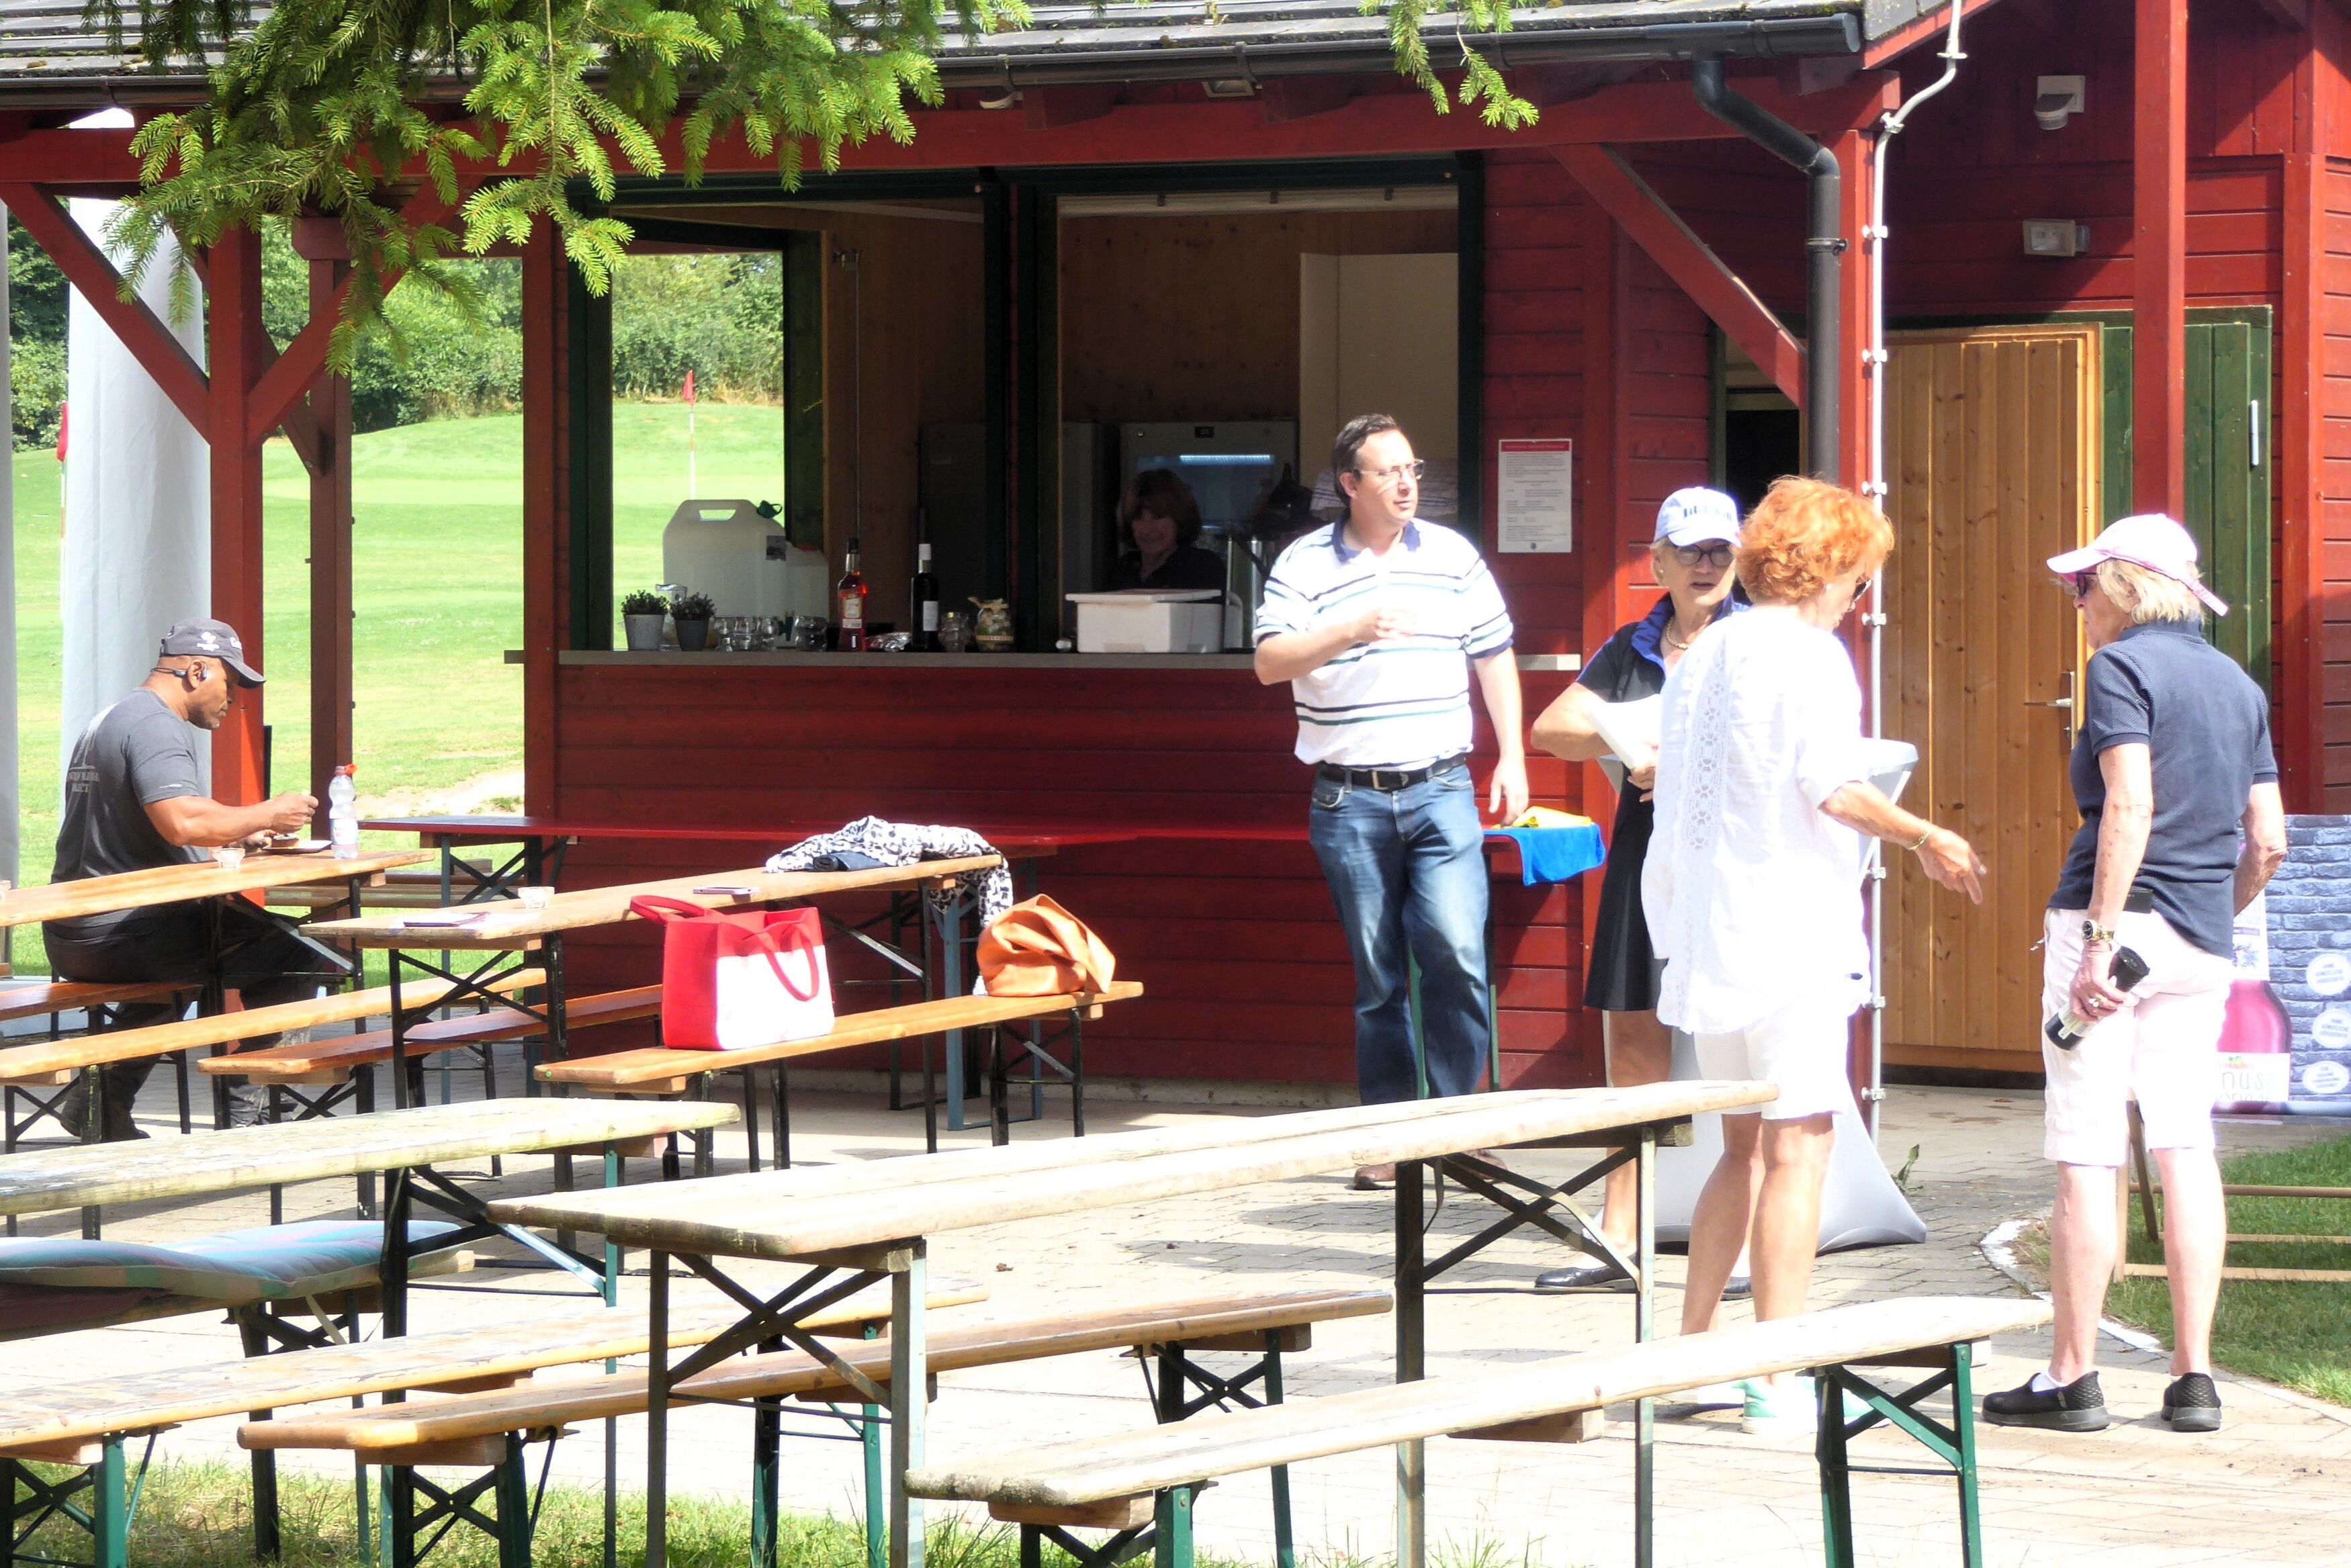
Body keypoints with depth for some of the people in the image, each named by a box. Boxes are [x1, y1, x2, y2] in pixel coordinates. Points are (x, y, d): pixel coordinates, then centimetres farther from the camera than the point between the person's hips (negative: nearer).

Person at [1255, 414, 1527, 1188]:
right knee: (1375, 974, 4)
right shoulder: (1304, 564, 1)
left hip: (1440, 790, 1)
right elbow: (1270, 662, -8)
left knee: (1455, 952, -13)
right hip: (1350, 799, -1)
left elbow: (1494, 658, 14)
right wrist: (1352, 631, -22)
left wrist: (1512, 758, 8)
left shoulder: (1452, 556, 8)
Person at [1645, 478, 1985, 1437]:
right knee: (1797, 1151, -4)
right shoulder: (1810, 655, -9)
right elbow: (1836, 789, -21)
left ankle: (1691, 1353, 19)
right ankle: (1779, 1384, -6)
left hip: (1707, 934, 8)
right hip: (1793, 933, -8)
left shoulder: (1702, 657, 13)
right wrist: (1925, 838, -11)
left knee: (1745, 1145, 19)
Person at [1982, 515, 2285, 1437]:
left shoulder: (2122, 668, -5)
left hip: (2116, 918, -7)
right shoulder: (2239, 686, 15)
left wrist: (2101, 937, -19)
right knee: (2185, 1145, 8)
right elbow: (2268, 842, 15)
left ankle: (2072, 1378, -3)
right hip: (2203, 945, 7)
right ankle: (2193, 1374, 4)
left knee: (2086, 1155, -4)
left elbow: (2129, 806, -16)